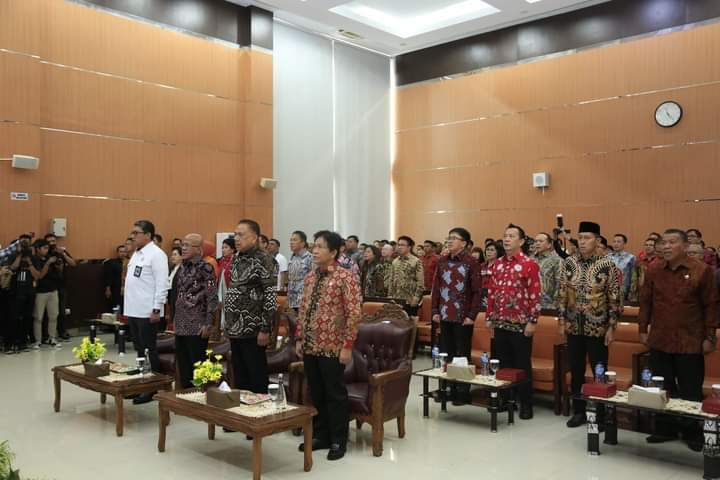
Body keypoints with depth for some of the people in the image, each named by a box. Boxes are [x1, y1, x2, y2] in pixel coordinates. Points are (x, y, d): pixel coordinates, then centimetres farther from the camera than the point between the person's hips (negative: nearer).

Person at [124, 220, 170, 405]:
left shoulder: (156, 254, -12)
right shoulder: (137, 253, 16)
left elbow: (162, 284, -17)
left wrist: (157, 309, -20)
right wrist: (127, 307, 16)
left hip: (147, 312, -8)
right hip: (133, 311, 8)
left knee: (149, 351, -1)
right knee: (139, 350, 14)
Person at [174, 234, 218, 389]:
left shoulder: (205, 268, -10)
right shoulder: (183, 268, 12)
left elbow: (212, 298, -13)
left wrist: (208, 324, -17)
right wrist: (175, 320, 17)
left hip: (197, 327, -7)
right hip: (181, 326, 7)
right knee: (182, 366, 14)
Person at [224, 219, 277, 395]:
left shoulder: (264, 260, -11)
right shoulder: (237, 259, 13)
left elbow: (271, 297, -15)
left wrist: (265, 329, -18)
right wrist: (228, 324, 15)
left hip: (252, 330, -8)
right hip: (235, 329, 8)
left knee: (257, 379, 1)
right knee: (239, 377, 15)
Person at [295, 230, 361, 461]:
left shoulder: (345, 276, -11)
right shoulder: (311, 276, 9)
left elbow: (354, 313, -14)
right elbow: (303, 310, 15)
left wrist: (347, 345, -17)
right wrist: (299, 339, 10)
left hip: (332, 347, -6)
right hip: (310, 346, 6)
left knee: (335, 394, 5)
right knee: (316, 393, 15)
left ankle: (338, 441, 18)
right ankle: (320, 435, 29)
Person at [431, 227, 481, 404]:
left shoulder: (471, 262, -8)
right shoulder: (442, 262, 8)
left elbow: (477, 291, -10)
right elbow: (436, 287, 11)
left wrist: (472, 315, -13)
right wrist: (435, 311, 4)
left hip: (463, 317, -5)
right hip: (444, 316, 5)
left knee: (462, 355, 3)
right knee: (445, 354, 12)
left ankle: (463, 392, 12)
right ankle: (447, 388, 23)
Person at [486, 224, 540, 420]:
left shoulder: (530, 264, -8)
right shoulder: (497, 264, 10)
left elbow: (535, 295, -11)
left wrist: (532, 321, -15)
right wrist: (489, 317, 11)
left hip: (520, 324, -5)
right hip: (500, 323, 6)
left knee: (522, 365, 3)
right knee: (503, 364, 12)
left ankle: (526, 404, 13)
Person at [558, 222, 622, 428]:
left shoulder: (607, 265, -8)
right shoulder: (568, 263, 1)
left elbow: (615, 298, -6)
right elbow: (562, 294, 6)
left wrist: (611, 327, -8)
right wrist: (562, 321, 3)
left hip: (598, 328, -3)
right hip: (574, 327, 3)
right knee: (576, 371, 11)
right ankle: (578, 411, 24)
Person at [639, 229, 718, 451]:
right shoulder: (653, 270, 3)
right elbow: (645, 302, 9)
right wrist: (643, 330, 7)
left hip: (690, 343, -3)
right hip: (659, 341, 3)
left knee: (691, 391, 7)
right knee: (663, 389, 12)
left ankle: (693, 433, 22)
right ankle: (664, 429, 25)